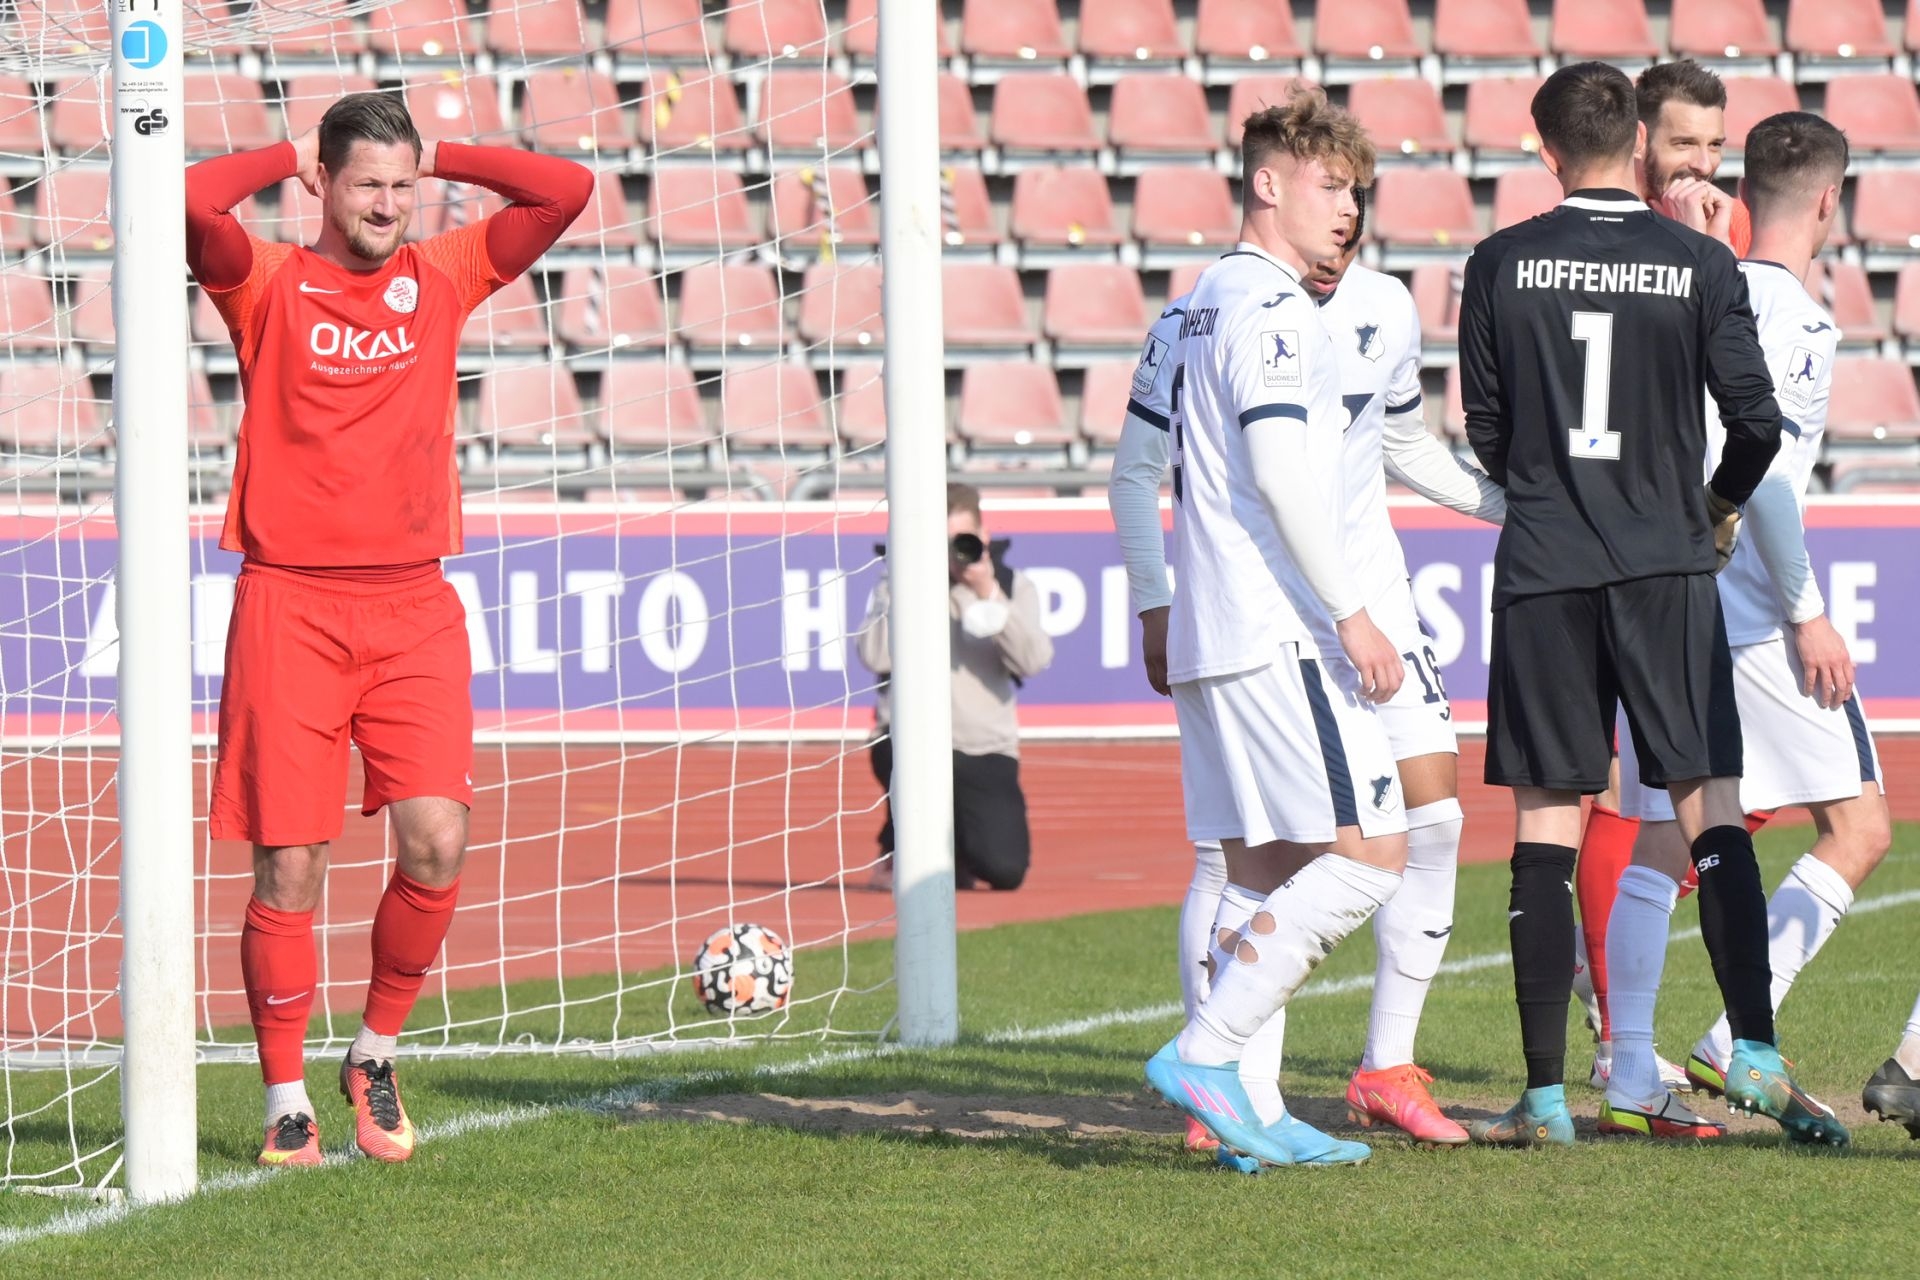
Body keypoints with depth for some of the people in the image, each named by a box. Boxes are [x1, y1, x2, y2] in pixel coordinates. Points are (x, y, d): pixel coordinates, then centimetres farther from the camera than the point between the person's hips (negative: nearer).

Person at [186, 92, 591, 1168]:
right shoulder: (268, 284, 2)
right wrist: (285, 156, 0)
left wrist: (435, 155, 9)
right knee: (289, 866, -3)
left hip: (414, 607, 3)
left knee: (436, 843, -9)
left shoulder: (445, 276, 12)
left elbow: (566, 191, 7)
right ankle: (287, 1100, 8)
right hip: (292, 603, -3)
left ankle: (377, 1053, 12)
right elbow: (193, 202, -17)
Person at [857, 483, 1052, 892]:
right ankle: (897, 854, -4)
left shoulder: (1013, 586, 7)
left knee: (1006, 870, -16)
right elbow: (876, 656, -13)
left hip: (987, 751, 2)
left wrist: (991, 597, -17)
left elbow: (1034, 661, -9)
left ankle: (958, 848, 23)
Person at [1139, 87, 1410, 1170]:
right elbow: (1279, 470, -20)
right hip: (1279, 633, -10)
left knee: (1265, 875, 8)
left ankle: (1250, 1114, 4)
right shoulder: (1271, 308, -10)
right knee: (1370, 853, -10)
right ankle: (1207, 1053, -13)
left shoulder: (1209, 302, 21)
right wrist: (1352, 612, -19)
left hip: (1212, 635, 10)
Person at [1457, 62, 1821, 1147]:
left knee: (1547, 824, 3)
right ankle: (1756, 1052, -8)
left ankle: (1547, 1092, 1)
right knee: (1712, 809, 3)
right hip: (1668, 567, 0)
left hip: (1542, 569, 0)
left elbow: (1485, 433, 5)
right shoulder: (1701, 266, -2)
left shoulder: (1501, 265, 0)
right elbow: (1757, 419, -3)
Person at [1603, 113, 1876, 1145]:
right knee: (1858, 828, 1)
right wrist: (1808, 611, -15)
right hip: (1752, 612, -7)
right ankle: (1738, 1040, -9)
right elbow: (1757, 469, -20)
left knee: (1659, 845, 8)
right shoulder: (1793, 318, -10)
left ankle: (1630, 1079, 3)